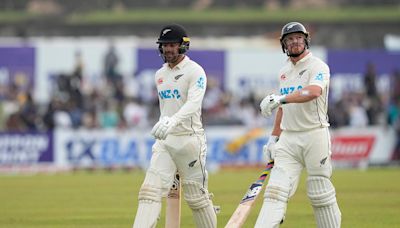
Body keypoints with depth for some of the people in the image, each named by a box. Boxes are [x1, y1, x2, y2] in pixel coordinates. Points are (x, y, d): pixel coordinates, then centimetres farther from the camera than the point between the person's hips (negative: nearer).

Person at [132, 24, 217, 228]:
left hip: (190, 140, -6)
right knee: (150, 190, -9)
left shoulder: (195, 72, -9)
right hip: (165, 141, 6)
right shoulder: (160, 75, 14)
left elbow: (194, 103, -26)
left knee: (196, 196, 2)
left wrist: (172, 121, -42)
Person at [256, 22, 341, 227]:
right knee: (276, 189, -8)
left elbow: (314, 91, -28)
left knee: (320, 193, -1)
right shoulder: (284, 71, 16)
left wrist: (280, 99, -39)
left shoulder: (318, 67, -7)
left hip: (314, 135, -5)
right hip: (288, 139, 5)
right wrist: (273, 137, 18)